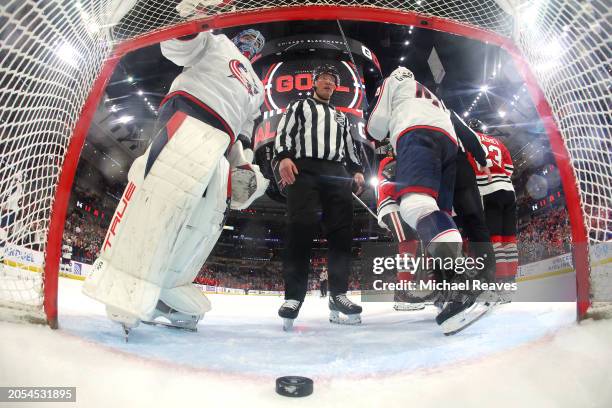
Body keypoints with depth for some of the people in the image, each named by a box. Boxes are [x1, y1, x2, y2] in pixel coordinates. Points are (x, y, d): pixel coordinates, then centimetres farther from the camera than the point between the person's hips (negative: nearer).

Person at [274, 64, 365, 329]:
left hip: (338, 173, 5)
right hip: (304, 168, -4)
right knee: (301, 227, -19)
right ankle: (293, 296, -18)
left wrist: (357, 170, 12)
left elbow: (349, 146, 30)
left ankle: (338, 294, -7)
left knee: (341, 230, -9)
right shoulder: (299, 106, 22)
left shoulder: (341, 116, 35)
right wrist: (284, 157, -12)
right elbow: (284, 131, 7)